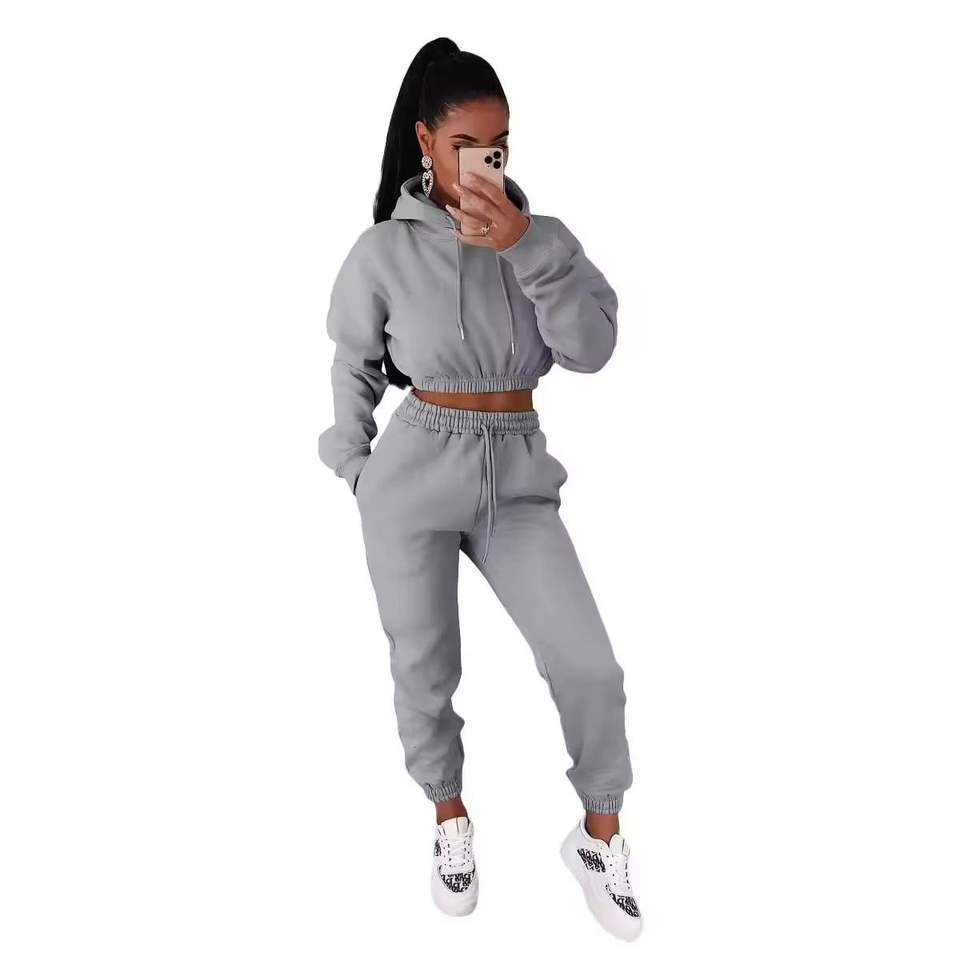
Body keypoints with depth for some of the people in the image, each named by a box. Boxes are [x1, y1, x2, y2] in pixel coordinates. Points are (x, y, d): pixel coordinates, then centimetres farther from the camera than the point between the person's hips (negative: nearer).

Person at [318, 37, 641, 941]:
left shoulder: (543, 237, 0)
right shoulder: (384, 250, -4)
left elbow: (594, 346, -13)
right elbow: (354, 364, 9)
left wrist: (526, 248, -23)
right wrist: (356, 470, 10)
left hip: (517, 475, 1)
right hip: (415, 475, -1)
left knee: (589, 665, -5)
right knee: (424, 670, 10)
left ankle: (599, 839, 18)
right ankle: (449, 818, 36)